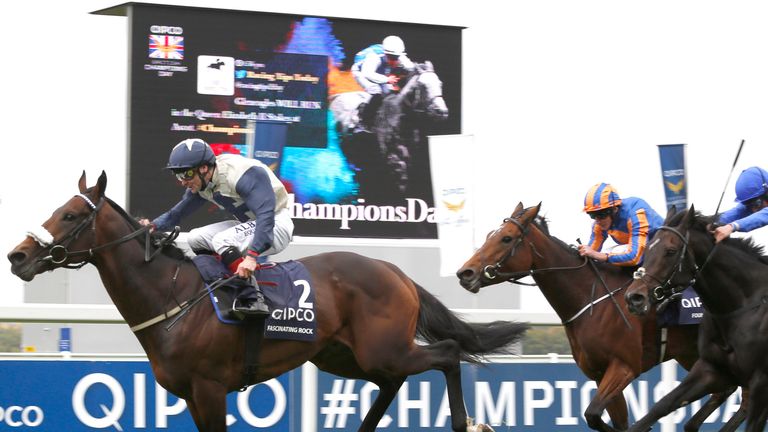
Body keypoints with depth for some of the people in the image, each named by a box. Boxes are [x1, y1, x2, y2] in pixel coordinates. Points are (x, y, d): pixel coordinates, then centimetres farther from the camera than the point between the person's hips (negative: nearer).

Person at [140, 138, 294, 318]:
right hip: (248, 224, 9)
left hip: (276, 224, -9)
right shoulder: (201, 182, -1)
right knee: (196, 239, 4)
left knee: (222, 241, -28)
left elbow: (266, 216, -36)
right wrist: (154, 226, -13)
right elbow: (177, 212, 9)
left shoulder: (244, 174, -29)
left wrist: (252, 256, -46)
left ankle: (252, 298, -30)